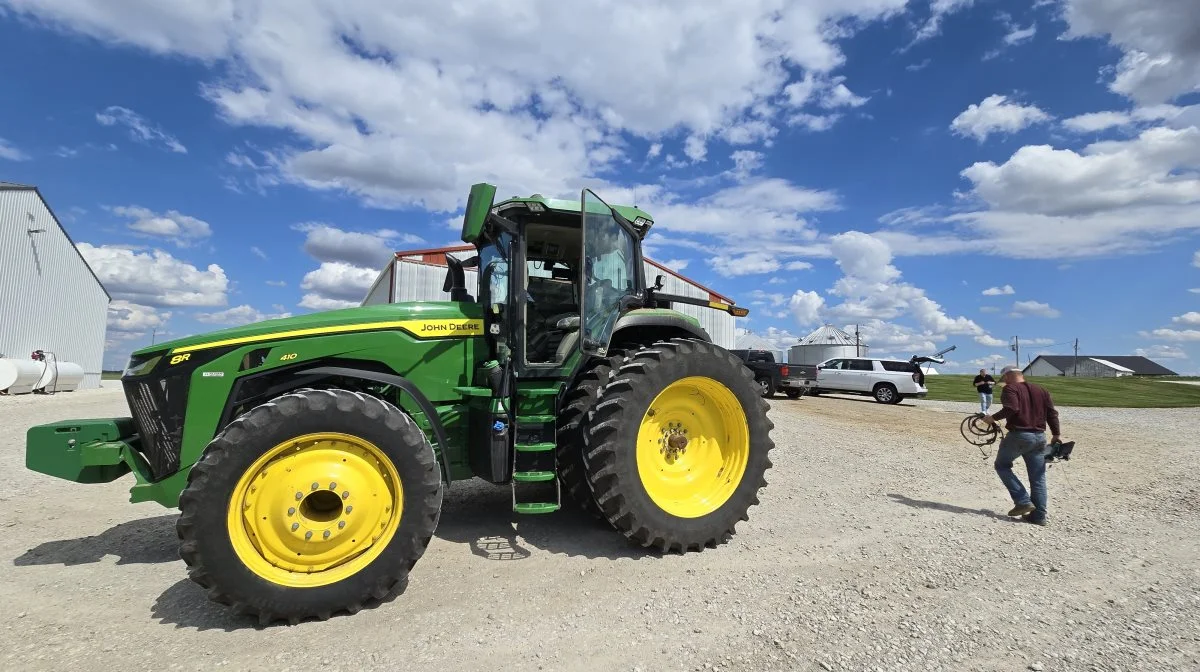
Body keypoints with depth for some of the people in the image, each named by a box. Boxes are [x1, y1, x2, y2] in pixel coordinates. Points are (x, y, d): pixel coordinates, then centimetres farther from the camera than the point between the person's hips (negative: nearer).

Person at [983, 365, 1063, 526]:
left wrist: (993, 418, -10)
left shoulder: (1010, 388, -5)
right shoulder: (1041, 390, 15)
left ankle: (1023, 502, 1)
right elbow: (1052, 413, 11)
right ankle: (1039, 516, 12)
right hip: (1040, 437, 7)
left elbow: (1011, 408, -22)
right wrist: (1057, 434, 16)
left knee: (1002, 465, 12)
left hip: (1019, 435, -6)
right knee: (1038, 478, 10)